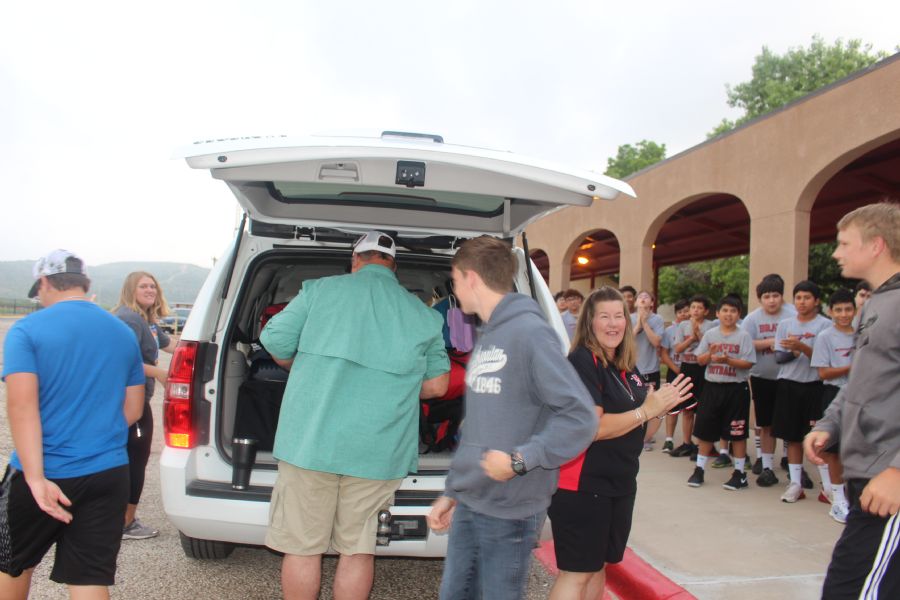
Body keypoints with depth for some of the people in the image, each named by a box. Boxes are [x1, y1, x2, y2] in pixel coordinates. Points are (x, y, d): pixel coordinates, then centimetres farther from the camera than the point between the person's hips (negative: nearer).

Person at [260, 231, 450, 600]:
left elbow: (274, 341, 3)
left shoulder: (320, 290, 3)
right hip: (377, 450, 2)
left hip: (310, 440, -1)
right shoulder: (422, 315, 8)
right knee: (357, 548, 13)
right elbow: (437, 384, 11)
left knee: (302, 545, 11)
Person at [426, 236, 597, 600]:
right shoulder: (486, 337, 11)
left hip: (509, 512, -8)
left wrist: (520, 460, -25)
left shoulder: (529, 332, -16)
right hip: (467, 504, 8)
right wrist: (451, 492, 18)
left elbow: (581, 416, -20)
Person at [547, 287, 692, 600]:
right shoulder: (582, 361, -17)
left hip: (620, 483, 9)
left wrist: (664, 402, -1)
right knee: (577, 572, -2)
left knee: (599, 566, 19)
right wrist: (646, 410, -20)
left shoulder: (626, 366, 9)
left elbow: (634, 420, 18)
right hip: (582, 486, -9)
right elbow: (591, 428, -25)